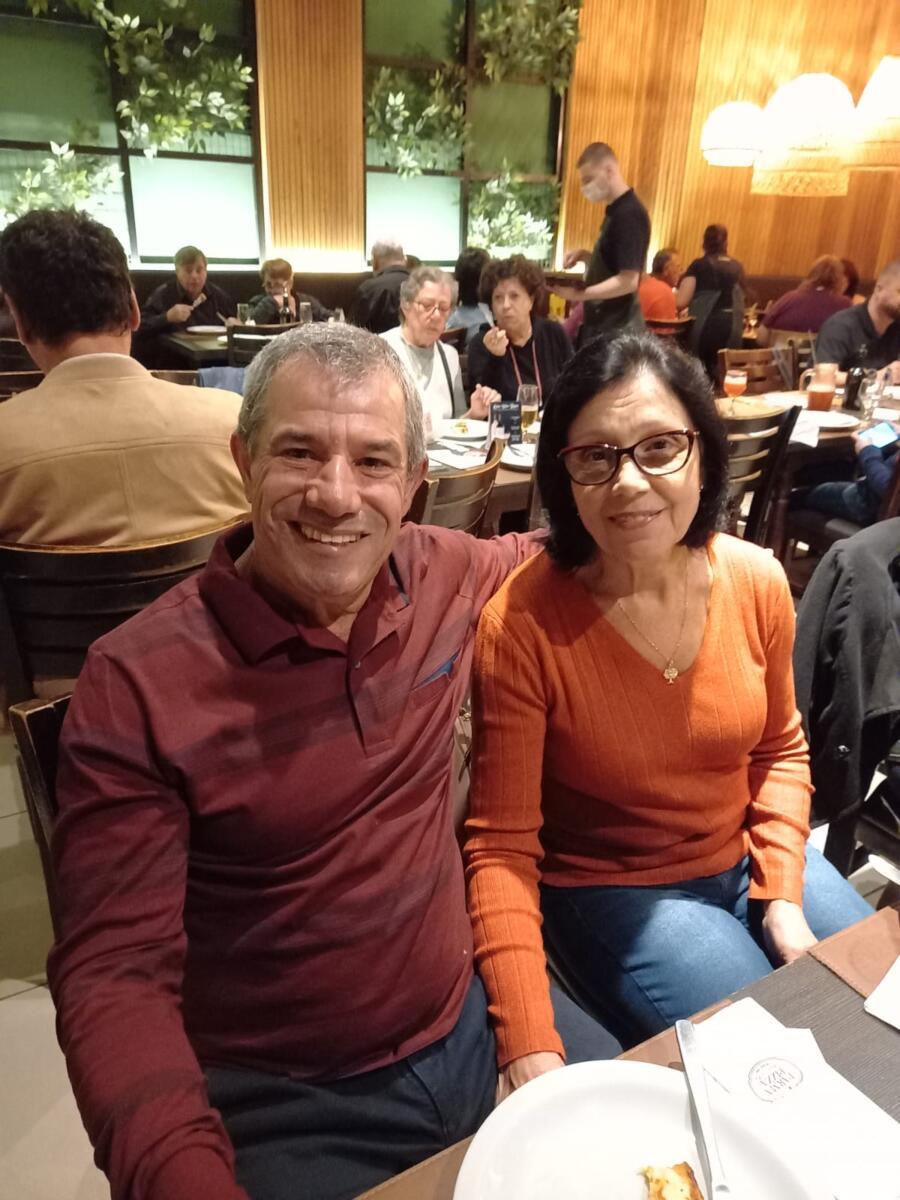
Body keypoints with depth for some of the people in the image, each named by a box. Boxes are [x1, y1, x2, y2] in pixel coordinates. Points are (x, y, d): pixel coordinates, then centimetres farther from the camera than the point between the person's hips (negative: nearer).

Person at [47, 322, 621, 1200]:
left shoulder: (447, 577, -8)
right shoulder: (135, 683, -20)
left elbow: (540, 555, 16)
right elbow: (115, 973, -18)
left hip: (472, 1023, 4)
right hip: (277, 1107, -3)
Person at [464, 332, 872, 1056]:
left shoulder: (758, 582, -11)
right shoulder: (521, 626, -26)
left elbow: (781, 749, 6)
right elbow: (502, 846, -21)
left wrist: (783, 896, -5)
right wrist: (532, 1052, -28)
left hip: (750, 858, 5)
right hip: (609, 890, -4)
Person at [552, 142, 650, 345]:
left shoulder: (630, 214, -16)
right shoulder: (616, 212, 14)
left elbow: (628, 281, -22)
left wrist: (578, 294, -21)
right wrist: (586, 256, 7)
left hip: (616, 332, -10)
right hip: (602, 327, 10)